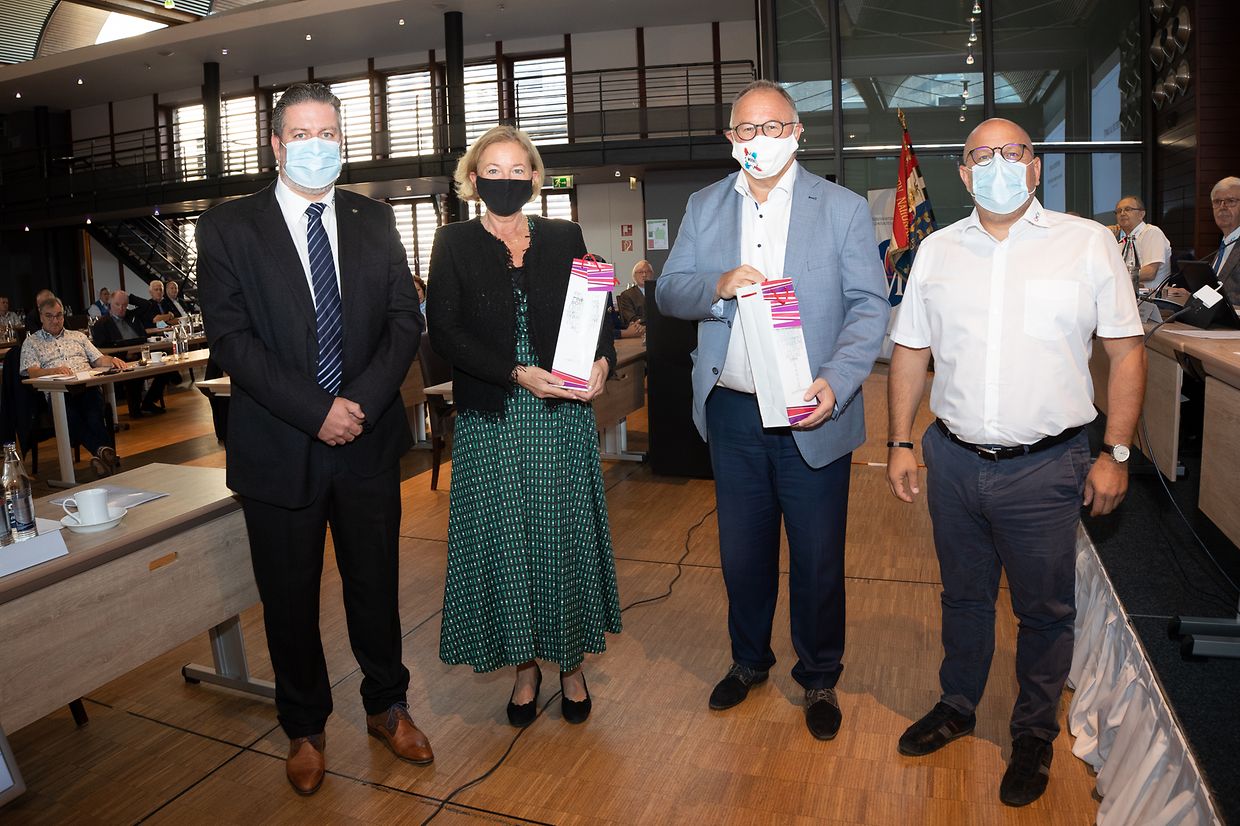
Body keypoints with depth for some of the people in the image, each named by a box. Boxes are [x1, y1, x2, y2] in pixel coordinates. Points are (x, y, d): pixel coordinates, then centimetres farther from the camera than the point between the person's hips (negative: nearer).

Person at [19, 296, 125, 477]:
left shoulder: (78, 336, 30)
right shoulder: (31, 342, 20)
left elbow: (98, 360, 21)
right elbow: (32, 372, 5)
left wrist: (111, 360, -4)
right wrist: (54, 370, -17)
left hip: (87, 387, 2)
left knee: (93, 415, -34)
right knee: (71, 415, -37)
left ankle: (102, 455, -52)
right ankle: (104, 450, -54)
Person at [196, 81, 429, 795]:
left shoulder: (375, 221, 7)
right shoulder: (229, 227, -1)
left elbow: (406, 319, 0)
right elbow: (232, 340, -9)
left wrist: (362, 402, -14)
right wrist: (316, 412, -17)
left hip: (370, 441, 2)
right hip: (280, 448, -1)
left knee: (376, 585, 15)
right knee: (290, 599, 12)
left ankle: (388, 707, 36)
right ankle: (305, 727, 34)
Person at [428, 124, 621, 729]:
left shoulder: (564, 238, 9)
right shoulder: (454, 244, 3)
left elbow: (597, 312, 8)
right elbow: (444, 332, -6)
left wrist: (602, 361, -13)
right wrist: (518, 374, -17)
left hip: (562, 414, 1)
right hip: (492, 419, -1)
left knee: (566, 534, 6)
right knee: (504, 539, 4)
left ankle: (571, 662, 23)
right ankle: (524, 664, 22)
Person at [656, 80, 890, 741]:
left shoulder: (843, 209, -1)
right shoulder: (704, 208, 8)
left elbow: (869, 307, -6)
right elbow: (668, 293, 4)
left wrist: (835, 383, -21)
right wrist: (719, 284, -18)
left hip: (810, 417, -2)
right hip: (732, 413, 3)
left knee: (817, 560, 10)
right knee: (741, 551, 17)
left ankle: (819, 678, 33)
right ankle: (748, 660, 40)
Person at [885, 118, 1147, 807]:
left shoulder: (1089, 243, -3)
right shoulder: (937, 250, 5)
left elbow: (1126, 351, -2)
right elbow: (911, 352, 8)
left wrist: (1117, 453, -5)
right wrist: (900, 443, 4)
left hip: (1046, 466, -2)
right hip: (954, 460, 3)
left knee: (1045, 609, 12)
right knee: (964, 594, 19)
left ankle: (1036, 732, 34)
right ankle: (957, 707, 40)